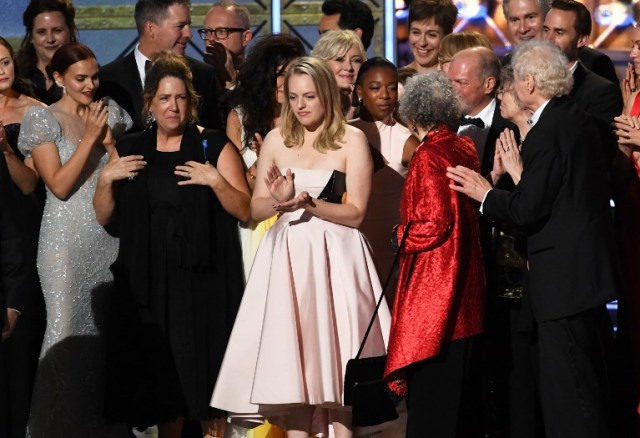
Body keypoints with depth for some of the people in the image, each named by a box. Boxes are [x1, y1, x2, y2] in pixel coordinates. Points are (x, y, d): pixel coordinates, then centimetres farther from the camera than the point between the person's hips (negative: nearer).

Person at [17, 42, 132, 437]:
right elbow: (60, 185, -11)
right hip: (68, 238, -4)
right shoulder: (42, 119, -3)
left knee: (108, 326, 3)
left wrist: (109, 140, -6)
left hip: (110, 236, 4)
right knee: (67, 328, -5)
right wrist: (89, 138, -13)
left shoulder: (110, 111, 9)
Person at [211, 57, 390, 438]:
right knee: (291, 358, 0)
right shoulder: (277, 140, 10)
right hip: (287, 257, 4)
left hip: (334, 257, -3)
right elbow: (256, 208, 9)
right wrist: (280, 200, -12)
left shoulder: (351, 140, -2)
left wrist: (306, 202, -17)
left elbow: (356, 213, -6)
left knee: (334, 355, -7)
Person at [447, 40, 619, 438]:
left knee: (567, 396, -5)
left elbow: (528, 210, -19)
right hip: (592, 267, 10)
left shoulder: (546, 133, -18)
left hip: (563, 277, -10)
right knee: (589, 391, 18)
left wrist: (484, 193, -3)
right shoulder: (582, 121, 11)